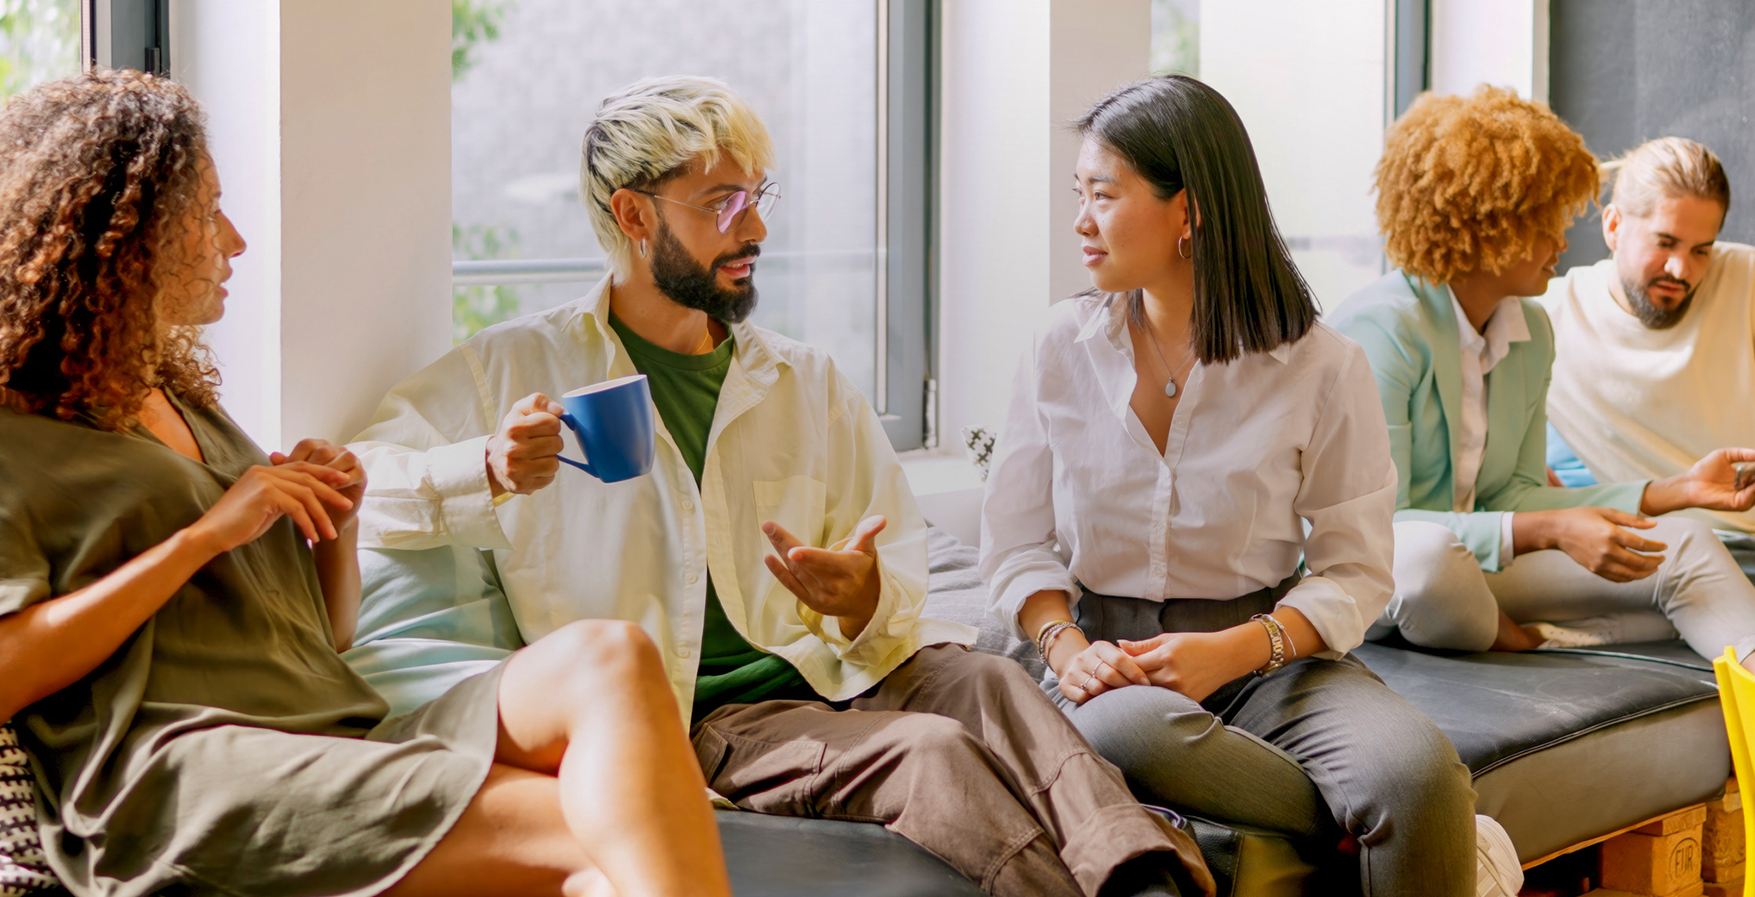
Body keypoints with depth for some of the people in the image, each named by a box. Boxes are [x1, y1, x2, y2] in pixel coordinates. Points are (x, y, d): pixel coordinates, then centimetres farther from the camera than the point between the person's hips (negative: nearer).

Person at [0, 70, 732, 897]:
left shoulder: (189, 404, 31)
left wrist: (334, 523, 11)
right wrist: (202, 537, -7)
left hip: (351, 732, 7)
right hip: (181, 768, -7)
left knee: (607, 657, -26)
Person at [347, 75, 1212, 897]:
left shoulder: (808, 382, 21)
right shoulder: (515, 370, 10)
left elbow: (904, 580, 19)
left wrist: (864, 605, -7)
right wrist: (487, 471, -16)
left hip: (835, 675, 4)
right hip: (692, 718, -4)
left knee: (984, 679, -30)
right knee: (929, 750, -31)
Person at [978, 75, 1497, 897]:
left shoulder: (1320, 367, -1)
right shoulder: (1061, 348, 5)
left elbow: (1356, 573, -1)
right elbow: (1016, 544, 8)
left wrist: (1233, 652, -18)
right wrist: (1065, 646, -13)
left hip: (1271, 656, -1)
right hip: (1112, 664, 2)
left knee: (1418, 772, -33)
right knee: (1127, 727, -37)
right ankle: (1384, 831, -20)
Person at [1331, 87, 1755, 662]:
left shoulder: (1531, 333, 10)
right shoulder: (1381, 328, -17)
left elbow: (1512, 495, 10)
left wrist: (1680, 490, 3)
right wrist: (1551, 531, -26)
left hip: (1467, 570, 7)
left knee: (1684, 547, -10)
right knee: (1429, 551, -42)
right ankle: (1531, 643, -11)